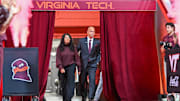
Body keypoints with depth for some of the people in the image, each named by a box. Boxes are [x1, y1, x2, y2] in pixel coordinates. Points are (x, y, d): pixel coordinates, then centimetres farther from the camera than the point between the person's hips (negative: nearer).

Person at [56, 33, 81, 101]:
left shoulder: (72, 48, 6)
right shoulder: (59, 48, 4)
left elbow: (77, 58, 8)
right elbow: (58, 59, -1)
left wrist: (79, 68, 5)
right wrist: (60, 68, -13)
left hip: (71, 66, -1)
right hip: (63, 68, 1)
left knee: (70, 83, -14)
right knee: (65, 84, 5)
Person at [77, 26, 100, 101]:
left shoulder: (97, 42, 6)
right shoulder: (81, 41, 5)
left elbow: (99, 53, 14)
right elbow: (76, 51, 11)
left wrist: (97, 61, 3)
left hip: (92, 65, -1)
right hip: (83, 64, 1)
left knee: (92, 81, -14)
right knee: (82, 82, 7)